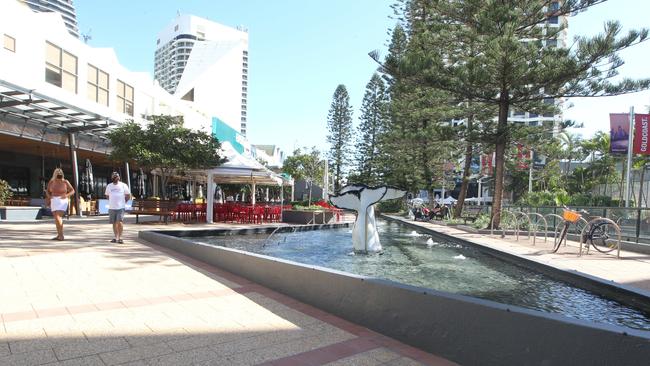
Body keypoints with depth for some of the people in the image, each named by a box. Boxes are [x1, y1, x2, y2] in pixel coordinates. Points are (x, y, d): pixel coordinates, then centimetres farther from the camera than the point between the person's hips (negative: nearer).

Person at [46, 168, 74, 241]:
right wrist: (48, 196, -6)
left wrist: (66, 195, -19)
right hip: (54, 201, 5)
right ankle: (59, 235, 16)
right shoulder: (51, 182, 4)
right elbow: (47, 191, 15)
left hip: (62, 201, -5)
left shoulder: (65, 182, -7)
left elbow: (72, 191, -2)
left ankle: (61, 235, -12)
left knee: (58, 218, -17)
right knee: (56, 219, 8)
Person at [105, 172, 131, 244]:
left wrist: (123, 202, 5)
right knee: (114, 223, 10)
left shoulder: (123, 185, 0)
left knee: (119, 222, -14)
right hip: (112, 207, 4)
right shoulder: (109, 186, 9)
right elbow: (107, 195, 21)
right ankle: (115, 237, 20)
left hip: (120, 207, -4)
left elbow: (128, 195, 6)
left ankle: (120, 238, -9)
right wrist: (112, 202, 14)